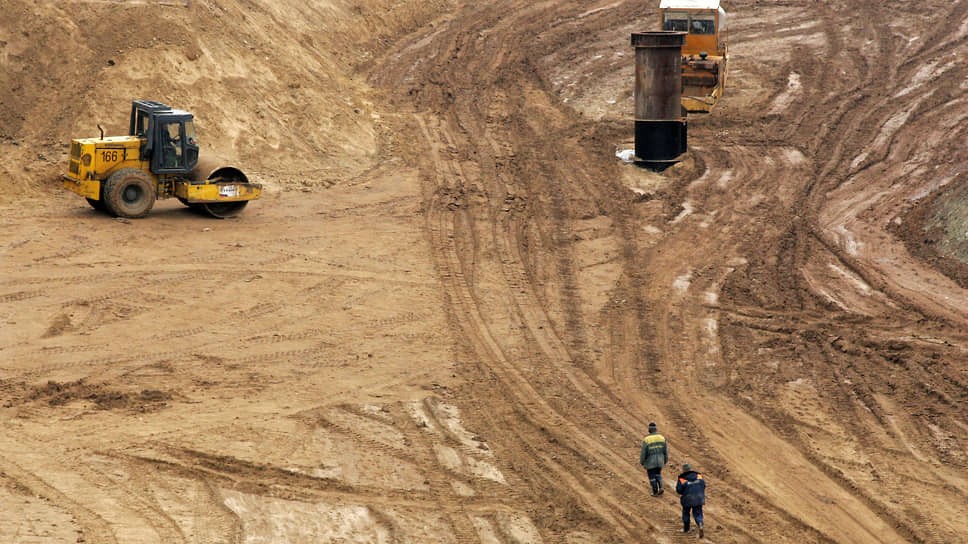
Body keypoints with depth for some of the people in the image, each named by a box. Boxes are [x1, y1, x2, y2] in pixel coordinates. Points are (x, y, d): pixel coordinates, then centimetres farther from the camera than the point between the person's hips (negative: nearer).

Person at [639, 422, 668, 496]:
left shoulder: (646, 440, -17)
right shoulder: (662, 438, -5)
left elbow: (643, 453, -13)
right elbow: (666, 450, 1)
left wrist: (642, 462, 2)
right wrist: (665, 460, 14)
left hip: (650, 462, -4)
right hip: (659, 461, 4)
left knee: (652, 476, 11)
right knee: (658, 474, 22)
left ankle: (655, 492, 15)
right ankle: (660, 487, 4)